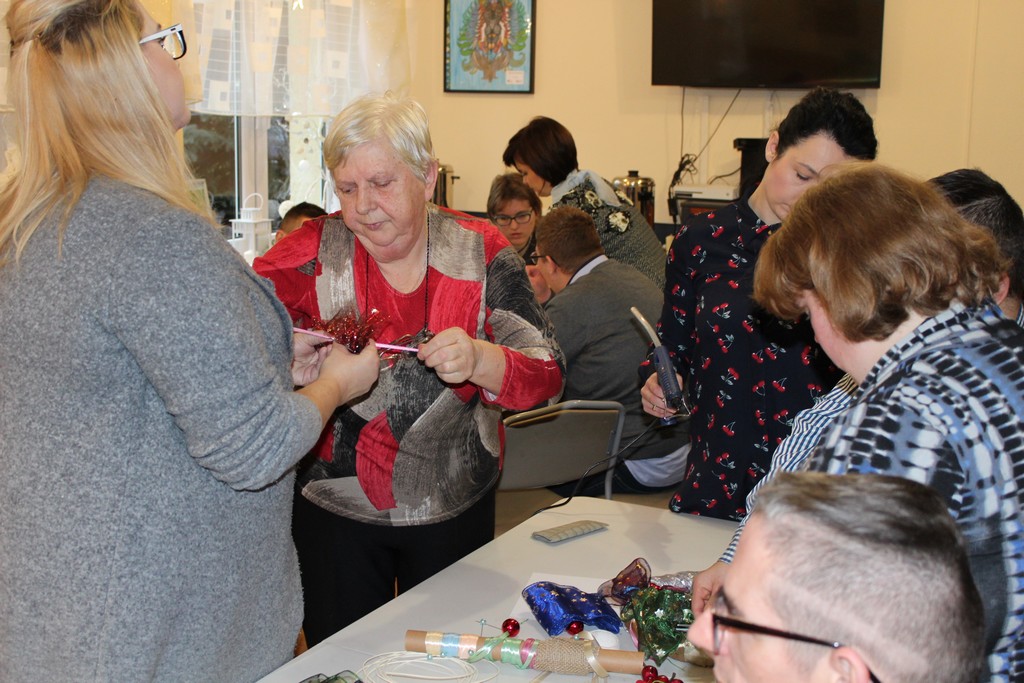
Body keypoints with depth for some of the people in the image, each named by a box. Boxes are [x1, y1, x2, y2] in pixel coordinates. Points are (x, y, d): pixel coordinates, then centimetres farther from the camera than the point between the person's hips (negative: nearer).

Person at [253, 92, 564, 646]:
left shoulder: (480, 252, -7)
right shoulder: (311, 253, -7)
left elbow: (547, 375, -11)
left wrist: (478, 360, -31)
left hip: (456, 510, 1)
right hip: (335, 510, 0)